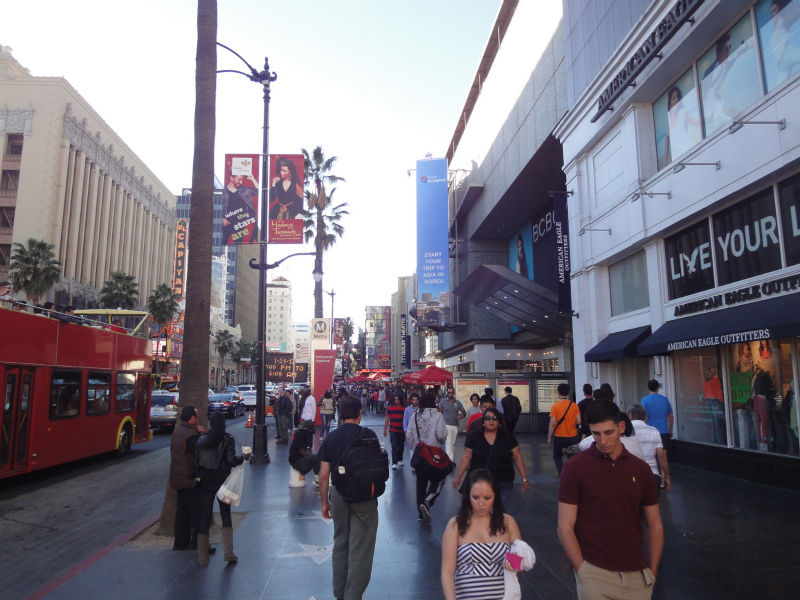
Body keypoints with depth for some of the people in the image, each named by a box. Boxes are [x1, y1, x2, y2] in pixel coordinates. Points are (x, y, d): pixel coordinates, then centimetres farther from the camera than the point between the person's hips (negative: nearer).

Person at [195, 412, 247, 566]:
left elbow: (196, 462, -2)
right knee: (226, 515, 12)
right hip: (223, 482, -2)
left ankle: (202, 557, 13)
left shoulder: (201, 440, 0)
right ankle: (228, 552, 6)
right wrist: (243, 458, 3)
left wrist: (200, 474, 15)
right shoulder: (228, 439, -9)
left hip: (206, 482, 2)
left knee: (204, 517, 8)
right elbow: (232, 461, -15)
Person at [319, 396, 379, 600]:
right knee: (360, 549, 5)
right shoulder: (368, 435, -10)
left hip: (338, 495, 4)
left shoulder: (331, 437, -1)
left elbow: (323, 475, 0)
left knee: (340, 545, 20)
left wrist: (325, 501, 11)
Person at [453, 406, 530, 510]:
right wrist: (458, 477, -3)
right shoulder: (473, 436, -2)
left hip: (504, 484, 1)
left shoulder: (508, 436, 0)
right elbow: (466, 457, 0)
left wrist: (524, 478, 0)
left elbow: (517, 457, 3)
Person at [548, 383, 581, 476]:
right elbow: (578, 422, -7)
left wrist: (549, 438, -4)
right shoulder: (574, 405, -6)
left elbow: (552, 424, -13)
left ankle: (562, 474, -2)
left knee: (557, 456, 14)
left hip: (559, 437, -2)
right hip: (573, 436, 2)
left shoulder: (555, 406, -12)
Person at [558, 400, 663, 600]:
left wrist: (652, 570, 3)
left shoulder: (640, 469, 2)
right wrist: (582, 570, -11)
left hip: (636, 575, 3)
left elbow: (654, 524, 9)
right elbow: (565, 526, -8)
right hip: (595, 574, -3)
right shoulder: (575, 467, -8)